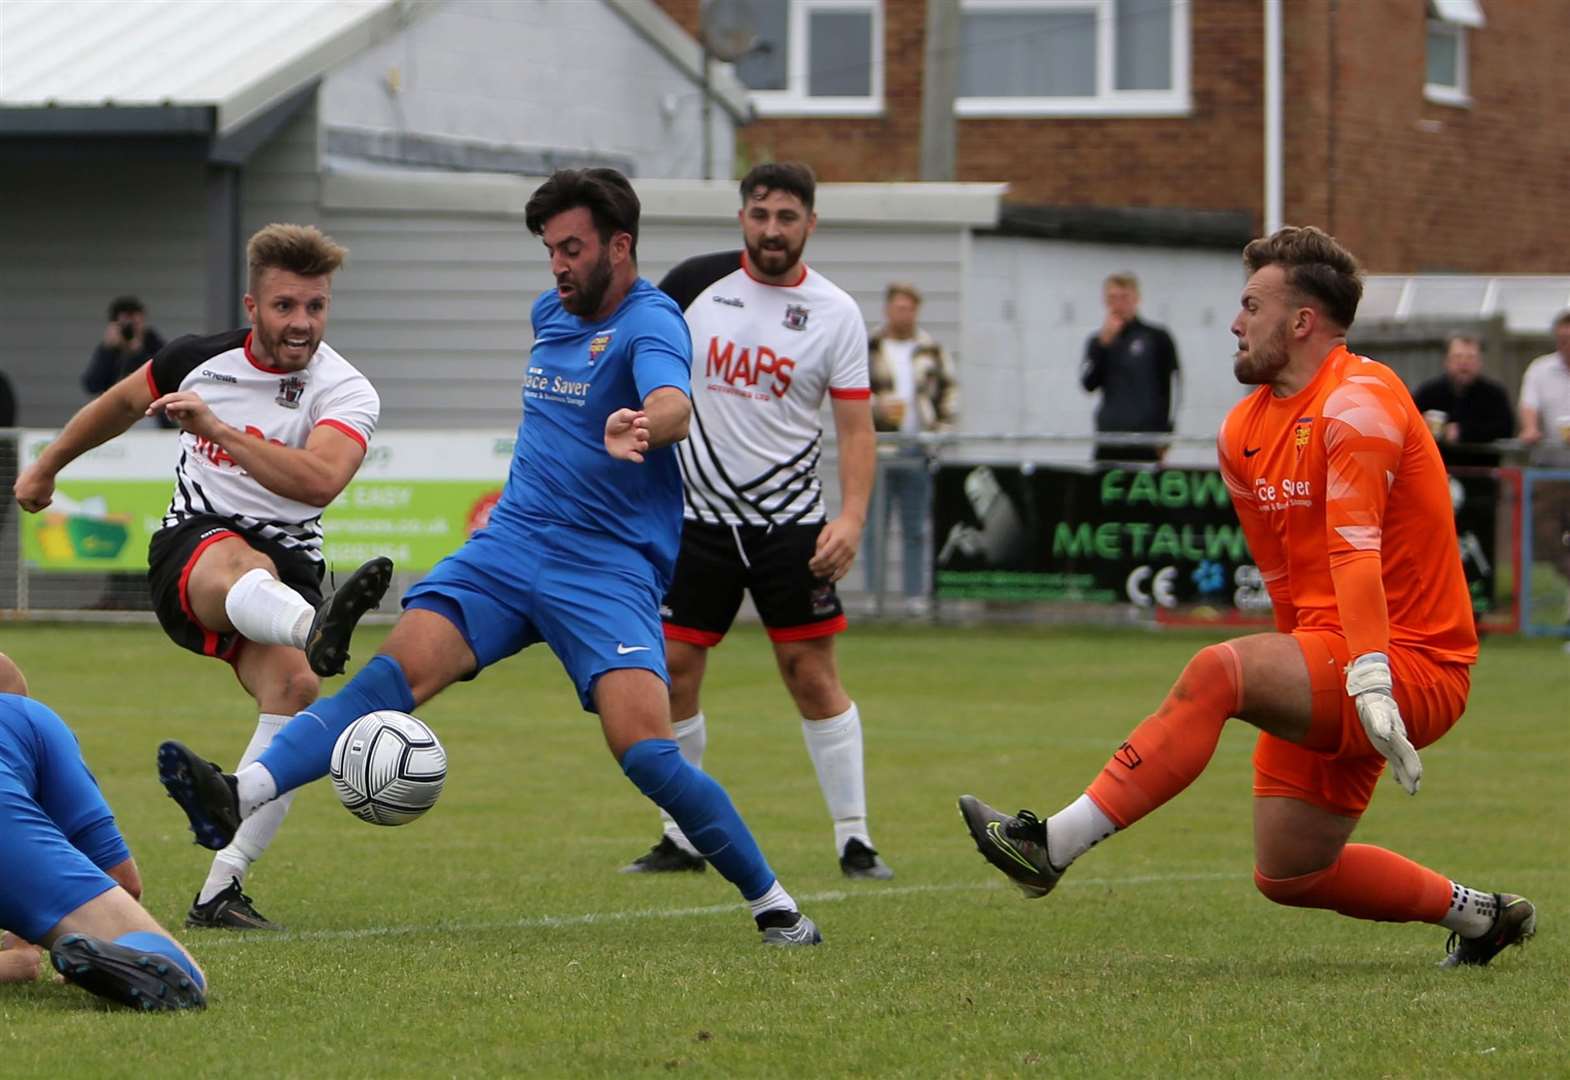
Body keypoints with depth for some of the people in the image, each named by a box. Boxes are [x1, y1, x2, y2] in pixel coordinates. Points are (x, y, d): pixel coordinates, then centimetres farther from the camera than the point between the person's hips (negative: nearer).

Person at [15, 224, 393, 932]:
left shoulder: (346, 394, -7)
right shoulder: (200, 360, 3)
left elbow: (320, 480, -29)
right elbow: (121, 403, 25)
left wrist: (218, 428, -35)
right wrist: (48, 466, 39)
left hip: (287, 564, 1)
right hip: (191, 547, -1)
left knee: (294, 683, -29)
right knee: (242, 564, -39)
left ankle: (221, 889, -27)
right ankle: (315, 629, -80)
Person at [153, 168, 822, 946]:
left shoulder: (650, 323, -9)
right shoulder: (549, 313, 15)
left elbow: (672, 405, -32)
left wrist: (639, 428, -56)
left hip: (608, 569, -5)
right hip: (511, 544, 5)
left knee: (644, 749, -20)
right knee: (398, 669, -18)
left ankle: (773, 904, -2)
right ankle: (239, 799, -37)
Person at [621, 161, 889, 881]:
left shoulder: (834, 314, -3)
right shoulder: (696, 282, -1)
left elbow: (856, 427, -4)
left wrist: (851, 517, -17)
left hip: (790, 522, -2)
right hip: (698, 517, 2)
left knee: (812, 672, -4)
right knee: (671, 667, -1)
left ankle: (855, 840, 3)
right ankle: (683, 837, 11)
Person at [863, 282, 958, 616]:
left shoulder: (931, 350, 11)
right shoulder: (867, 348, 4)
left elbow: (949, 390, 14)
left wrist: (944, 426, 2)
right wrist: (878, 407, -14)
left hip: (918, 450, 2)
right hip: (877, 449, -2)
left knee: (916, 530, 4)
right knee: (875, 528, -1)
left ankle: (915, 596, 7)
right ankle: (874, 596, 3)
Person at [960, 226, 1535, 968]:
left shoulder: (1358, 400, -14)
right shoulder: (1245, 432, 13)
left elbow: (1357, 553, -27)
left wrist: (1370, 677, -36)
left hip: (1413, 667, -10)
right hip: (1329, 672, 10)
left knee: (1220, 671, -30)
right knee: (1287, 874, 9)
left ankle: (1054, 846, -31)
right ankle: (1477, 913, 28)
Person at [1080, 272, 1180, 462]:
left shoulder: (1157, 338, 1)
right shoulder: (1097, 341, 11)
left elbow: (1171, 387, 0)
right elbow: (1089, 383, -1)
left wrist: (1164, 436, -5)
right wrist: (1104, 343, -9)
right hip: (1109, 443, 3)